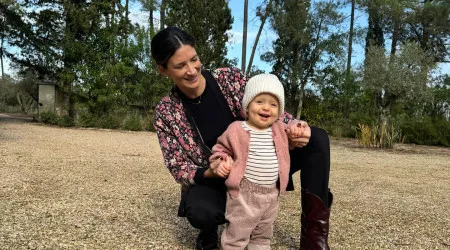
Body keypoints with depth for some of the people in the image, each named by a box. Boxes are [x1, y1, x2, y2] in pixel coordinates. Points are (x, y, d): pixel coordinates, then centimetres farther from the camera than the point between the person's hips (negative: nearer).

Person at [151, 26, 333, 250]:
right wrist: (209, 173, -30)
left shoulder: (231, 78, -10)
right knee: (198, 211, -38)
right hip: (216, 181, -2)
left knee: (317, 138, -16)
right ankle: (210, 229, 3)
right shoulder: (165, 113, -10)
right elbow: (179, 169, -9)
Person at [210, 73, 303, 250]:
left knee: (263, 236, 23)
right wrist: (220, 162, -14)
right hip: (244, 194, -5)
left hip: (271, 194, 6)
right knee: (236, 236, 3)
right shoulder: (237, 129, -9)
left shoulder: (279, 129, 6)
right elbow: (222, 147, 4)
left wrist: (295, 128, 4)